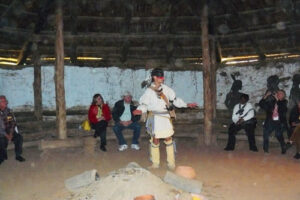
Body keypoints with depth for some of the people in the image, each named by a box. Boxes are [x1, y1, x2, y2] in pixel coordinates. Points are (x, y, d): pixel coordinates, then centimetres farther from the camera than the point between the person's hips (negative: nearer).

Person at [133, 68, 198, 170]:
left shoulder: (166, 89, 6)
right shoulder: (149, 91, -1)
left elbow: (175, 100, 12)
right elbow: (144, 104, -3)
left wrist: (187, 105, 7)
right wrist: (140, 110, -24)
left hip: (166, 117, 2)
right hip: (155, 118, -2)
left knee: (168, 139, 4)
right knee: (155, 140, 3)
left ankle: (171, 163, 15)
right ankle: (155, 163, 18)